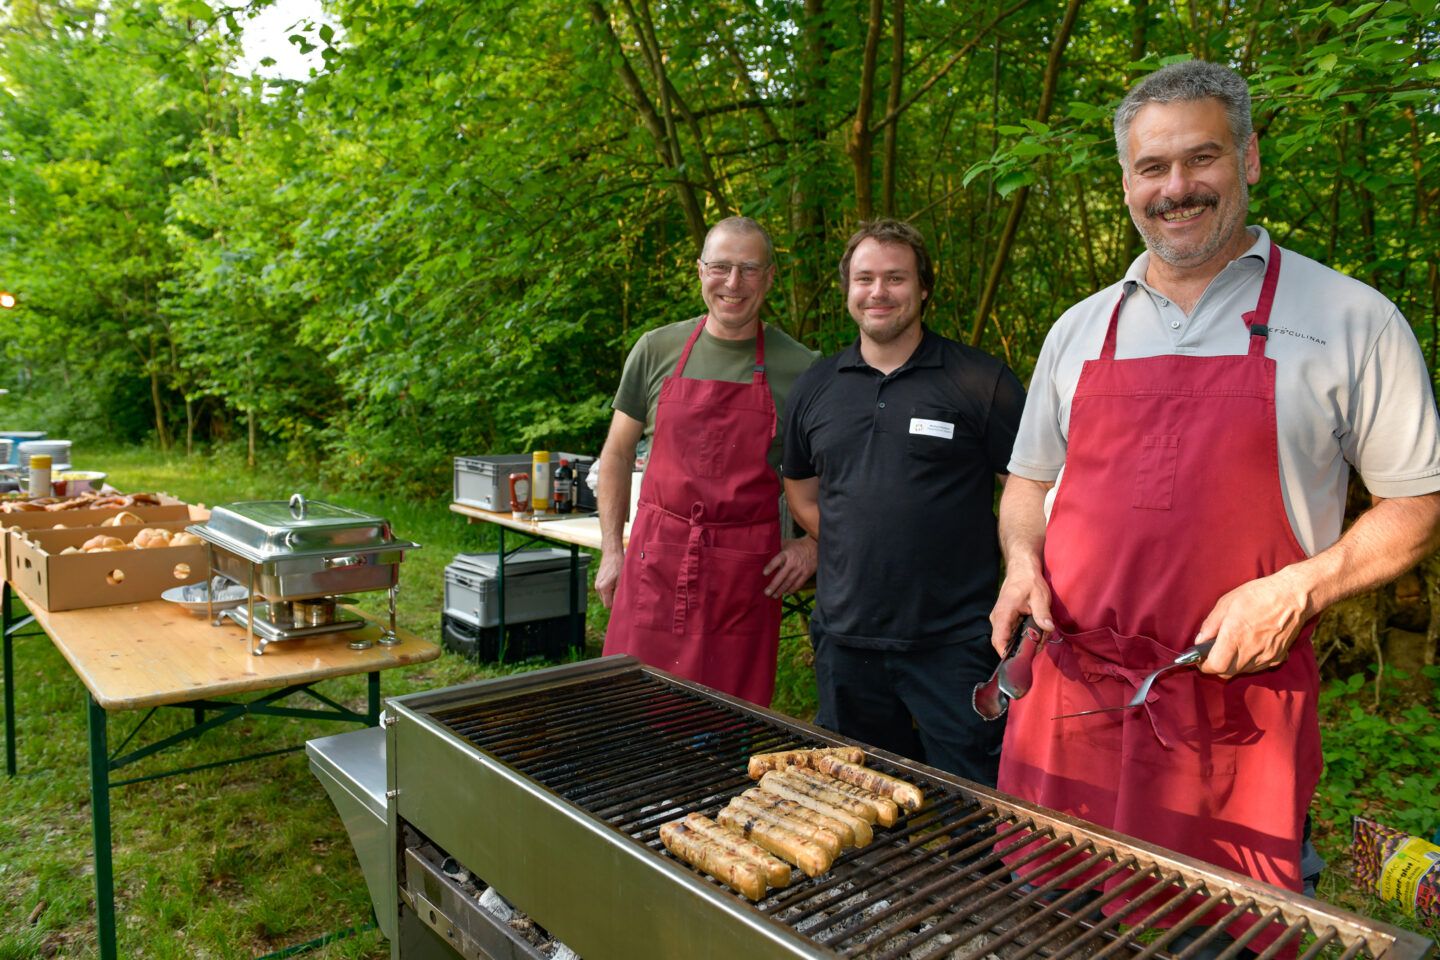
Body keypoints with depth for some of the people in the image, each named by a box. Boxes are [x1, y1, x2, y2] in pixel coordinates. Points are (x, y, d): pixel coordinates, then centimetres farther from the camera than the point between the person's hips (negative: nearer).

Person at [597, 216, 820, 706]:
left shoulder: (801, 368, -1)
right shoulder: (657, 350, 4)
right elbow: (617, 455, 11)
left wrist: (813, 542, -2)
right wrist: (611, 550, 6)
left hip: (747, 570, -1)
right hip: (654, 561, 1)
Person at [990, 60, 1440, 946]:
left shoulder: (1351, 321, 0)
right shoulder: (1080, 329, 11)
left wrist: (1298, 589, -13)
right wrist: (1023, 560, -1)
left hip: (1236, 722, -3)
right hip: (1068, 704, 3)